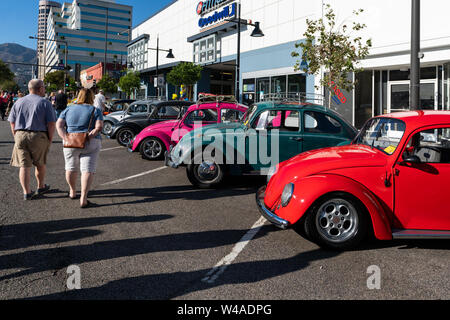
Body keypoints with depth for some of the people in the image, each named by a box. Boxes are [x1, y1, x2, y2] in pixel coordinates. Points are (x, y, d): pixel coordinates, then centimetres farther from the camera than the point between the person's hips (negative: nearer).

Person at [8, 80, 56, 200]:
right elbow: (51, 124, -9)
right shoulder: (45, 103, -2)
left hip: (20, 135, 3)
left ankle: (26, 192, 3)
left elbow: (12, 123, 9)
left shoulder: (19, 102, 11)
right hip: (39, 136, -3)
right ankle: (41, 187, 32)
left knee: (24, 165, 5)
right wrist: (50, 140, 0)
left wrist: (16, 137, 16)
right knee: (40, 164, 16)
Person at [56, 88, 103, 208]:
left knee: (71, 167, 19)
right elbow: (99, 127, -13)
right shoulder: (95, 111, 1)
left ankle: (72, 191, 33)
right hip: (90, 144, -3)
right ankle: (83, 199, -11)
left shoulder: (68, 109, 9)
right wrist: (88, 136, -14)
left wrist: (65, 138, -9)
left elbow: (59, 125, -1)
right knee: (88, 170, -3)